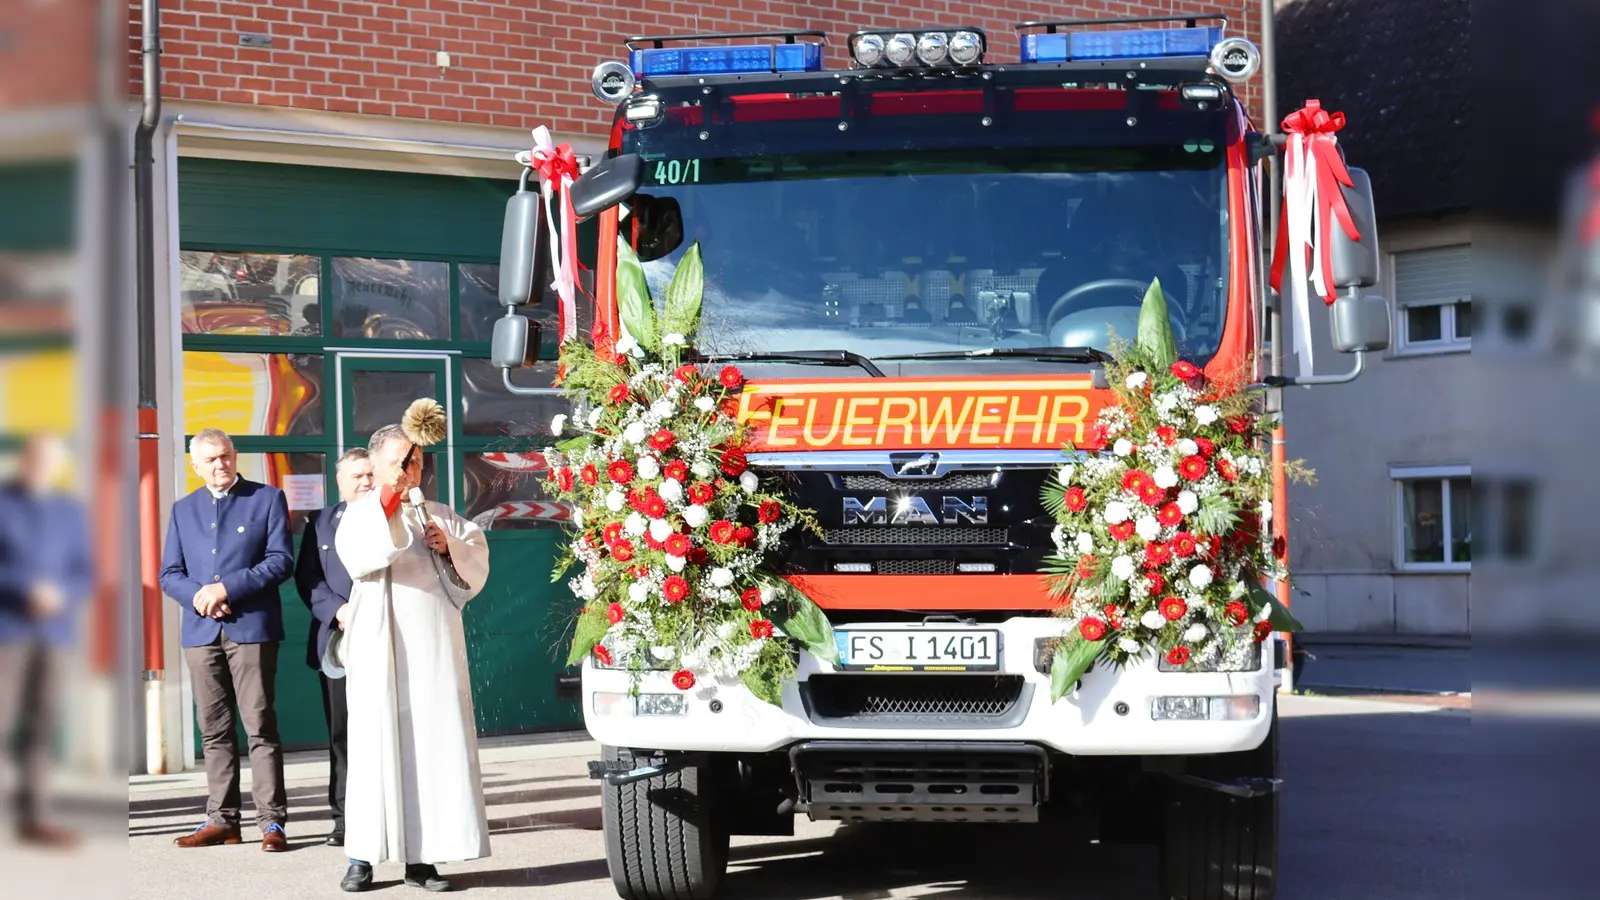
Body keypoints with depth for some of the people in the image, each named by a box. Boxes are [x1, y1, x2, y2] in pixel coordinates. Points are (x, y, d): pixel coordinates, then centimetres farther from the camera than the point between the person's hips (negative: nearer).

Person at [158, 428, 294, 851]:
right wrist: (197, 595, -9)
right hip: (201, 631, 4)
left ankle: (272, 821, -5)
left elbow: (281, 561, -5)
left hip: (251, 627, -4)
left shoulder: (268, 499, 4)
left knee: (260, 726, -6)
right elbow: (169, 574, 12)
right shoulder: (183, 509, 16)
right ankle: (221, 819, 12)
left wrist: (227, 588, -13)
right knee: (213, 730, 7)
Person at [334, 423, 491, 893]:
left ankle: (421, 857, 2)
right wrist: (389, 501, -25)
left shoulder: (440, 516, 17)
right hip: (380, 648, -3)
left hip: (435, 648, 3)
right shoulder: (361, 512, 5)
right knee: (376, 744, -5)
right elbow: (356, 555, -16)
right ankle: (362, 856, -1)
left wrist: (450, 548, -6)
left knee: (436, 745, -1)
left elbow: (478, 560, 14)